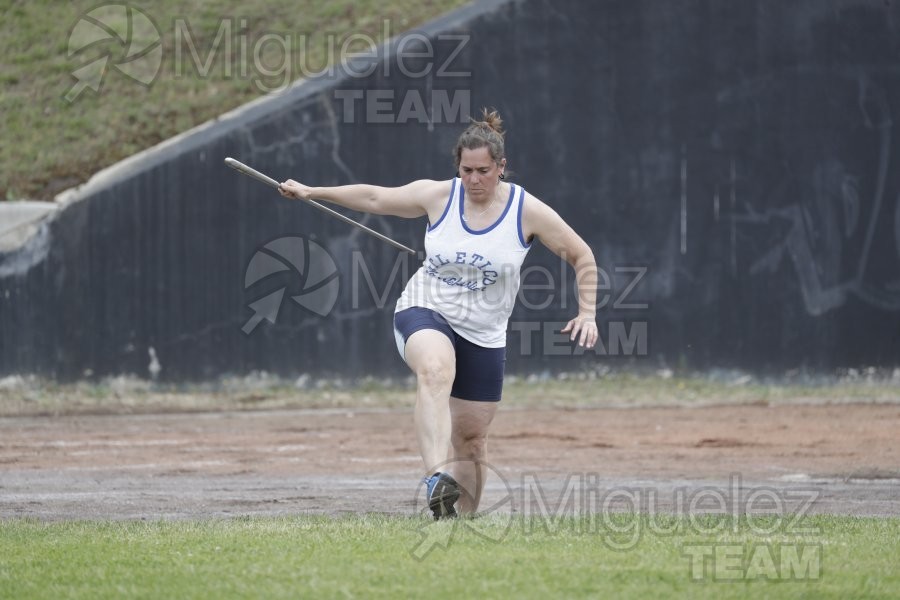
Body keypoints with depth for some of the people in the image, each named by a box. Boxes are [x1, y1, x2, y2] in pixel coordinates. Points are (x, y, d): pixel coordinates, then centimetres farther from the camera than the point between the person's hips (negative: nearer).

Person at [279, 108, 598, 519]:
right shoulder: (437, 196, -2)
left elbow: (582, 257, 3)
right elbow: (374, 198, 11)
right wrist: (312, 192, 14)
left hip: (483, 336, 2)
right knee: (436, 372, -36)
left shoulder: (527, 211, -6)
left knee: (471, 435, 5)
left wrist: (587, 315, -5)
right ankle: (437, 479, -52)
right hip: (425, 313, -2)